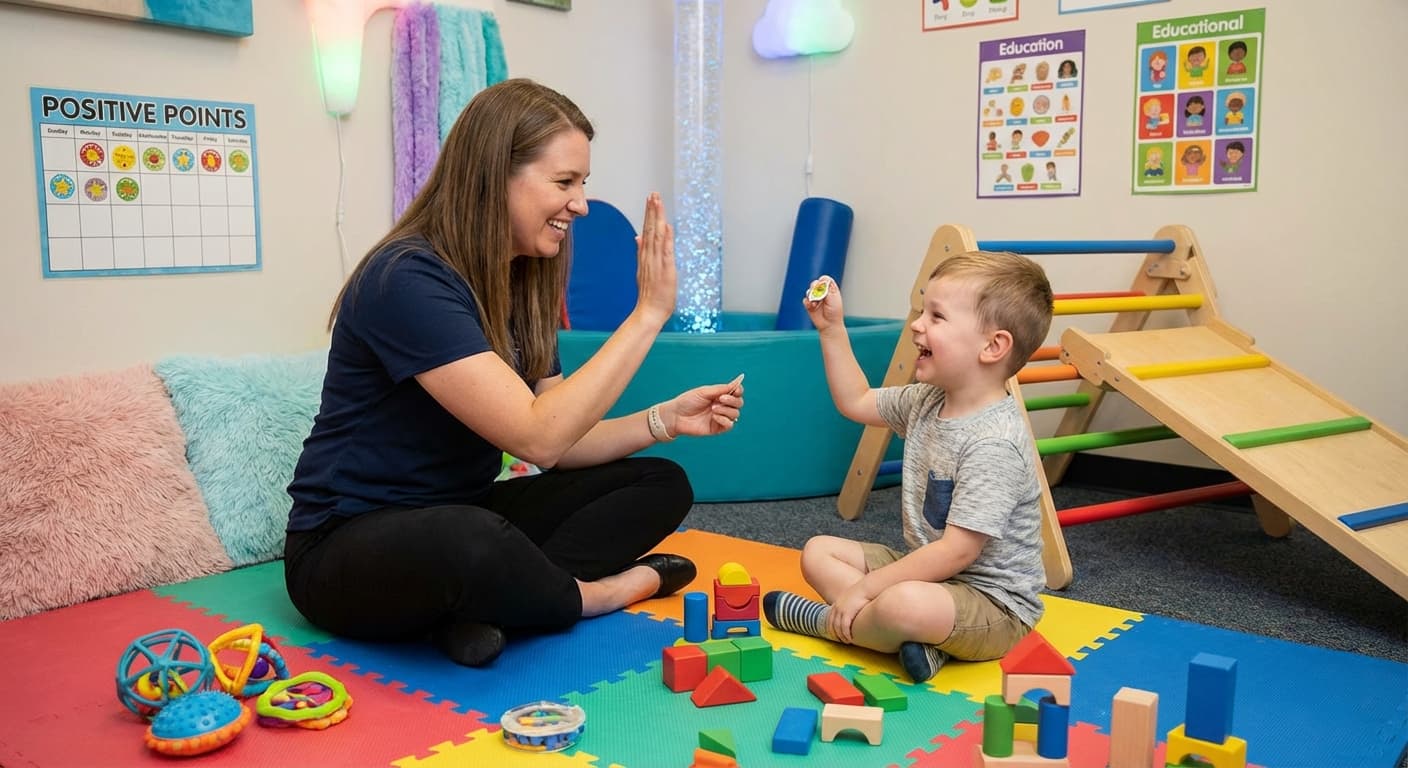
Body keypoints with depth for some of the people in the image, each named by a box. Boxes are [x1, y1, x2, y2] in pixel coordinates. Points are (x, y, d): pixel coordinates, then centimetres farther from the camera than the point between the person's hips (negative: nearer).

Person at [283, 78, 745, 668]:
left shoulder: (520, 286, 5)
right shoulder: (407, 281, -22)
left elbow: (559, 441, 5)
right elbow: (537, 438, -29)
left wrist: (666, 420, -11)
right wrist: (649, 312, -25)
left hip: (462, 516, 9)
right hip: (350, 548, -8)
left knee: (661, 484, 0)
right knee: (471, 545, -42)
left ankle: (484, 607, -17)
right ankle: (595, 593, -10)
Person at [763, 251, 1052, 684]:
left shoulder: (994, 443, -27)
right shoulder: (927, 401, 1)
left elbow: (957, 551, -27)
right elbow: (856, 402, 18)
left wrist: (864, 588, -23)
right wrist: (831, 329, 10)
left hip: (993, 603, -9)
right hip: (930, 571, 10)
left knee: (905, 605, -39)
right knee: (818, 551, 6)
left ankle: (825, 621, -5)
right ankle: (916, 636, -13)